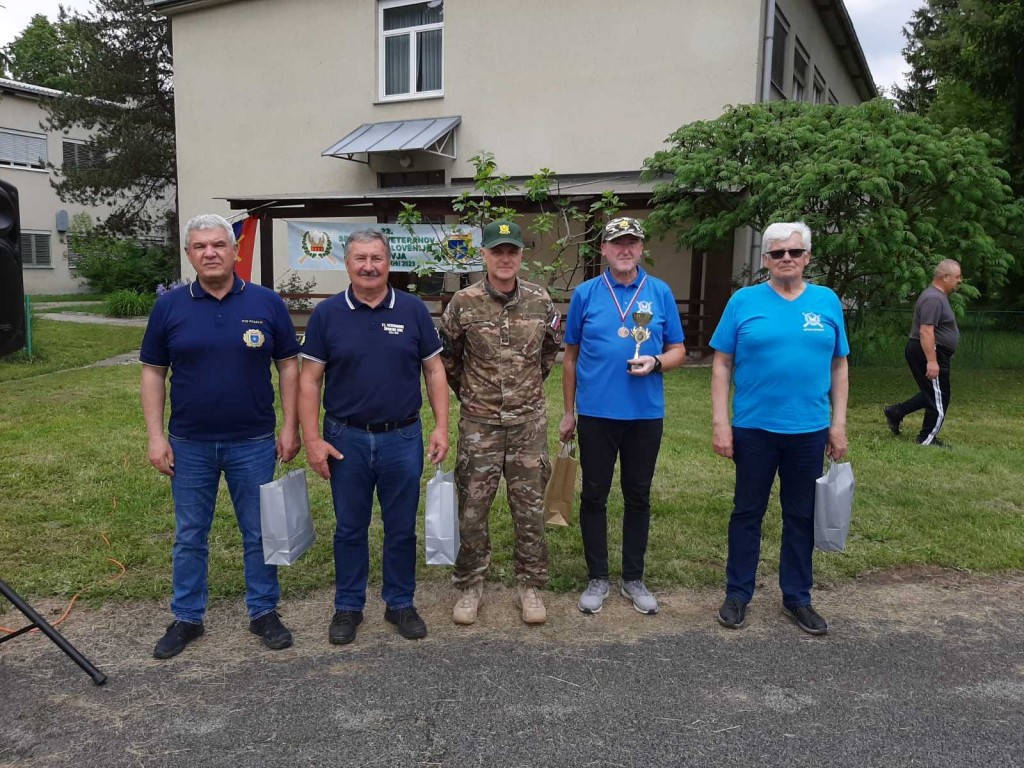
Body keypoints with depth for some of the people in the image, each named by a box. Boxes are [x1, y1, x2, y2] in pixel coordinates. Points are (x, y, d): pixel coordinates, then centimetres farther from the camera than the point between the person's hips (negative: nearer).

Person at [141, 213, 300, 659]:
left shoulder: (267, 303, -3)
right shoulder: (169, 306, 0)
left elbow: (289, 366, 1)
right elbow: (153, 372, 4)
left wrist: (290, 427, -3)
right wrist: (156, 436, -2)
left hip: (253, 443, -1)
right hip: (189, 445, 1)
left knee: (259, 533, 10)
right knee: (189, 536, 13)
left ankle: (264, 612, 27)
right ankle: (186, 618, 29)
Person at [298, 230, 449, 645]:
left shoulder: (413, 310, 0)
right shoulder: (326, 314, -1)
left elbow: (434, 370, 4)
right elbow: (310, 380, -1)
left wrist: (441, 426, -4)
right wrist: (312, 439, -7)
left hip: (403, 438, 0)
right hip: (346, 439, 0)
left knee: (402, 528, 11)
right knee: (350, 529, 12)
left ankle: (401, 603, 28)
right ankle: (348, 606, 28)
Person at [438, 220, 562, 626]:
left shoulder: (540, 300, -1)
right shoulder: (464, 303, -7)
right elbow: (446, 356, 7)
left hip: (529, 422, 1)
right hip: (479, 423, -1)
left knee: (530, 507, 8)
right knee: (472, 508, 6)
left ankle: (530, 585, 24)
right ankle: (469, 585, 23)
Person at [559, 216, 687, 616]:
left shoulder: (661, 293, 2)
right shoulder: (585, 293, 1)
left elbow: (678, 351, 7)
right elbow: (571, 356, 7)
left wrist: (656, 362, -16)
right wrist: (568, 412, 7)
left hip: (646, 414, 1)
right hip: (595, 413, 0)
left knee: (638, 496, 11)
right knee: (594, 496, 7)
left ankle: (633, 578, 26)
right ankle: (597, 578, 22)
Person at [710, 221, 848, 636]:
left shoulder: (827, 302, 3)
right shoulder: (744, 301, -3)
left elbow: (838, 367, 8)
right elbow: (722, 364, -4)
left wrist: (839, 423, 4)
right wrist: (720, 423, -9)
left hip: (809, 430, 2)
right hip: (754, 429, -2)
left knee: (801, 516, 13)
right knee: (747, 513, 10)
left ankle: (797, 597, 29)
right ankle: (738, 594, 24)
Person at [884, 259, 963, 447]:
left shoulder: (937, 296, 15)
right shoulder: (933, 299, -19)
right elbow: (926, 331, -27)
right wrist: (932, 361, -31)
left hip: (930, 354, 11)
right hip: (928, 353, -11)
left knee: (933, 395, 18)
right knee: (938, 399, -1)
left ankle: (896, 412, 20)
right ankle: (927, 440, 8)